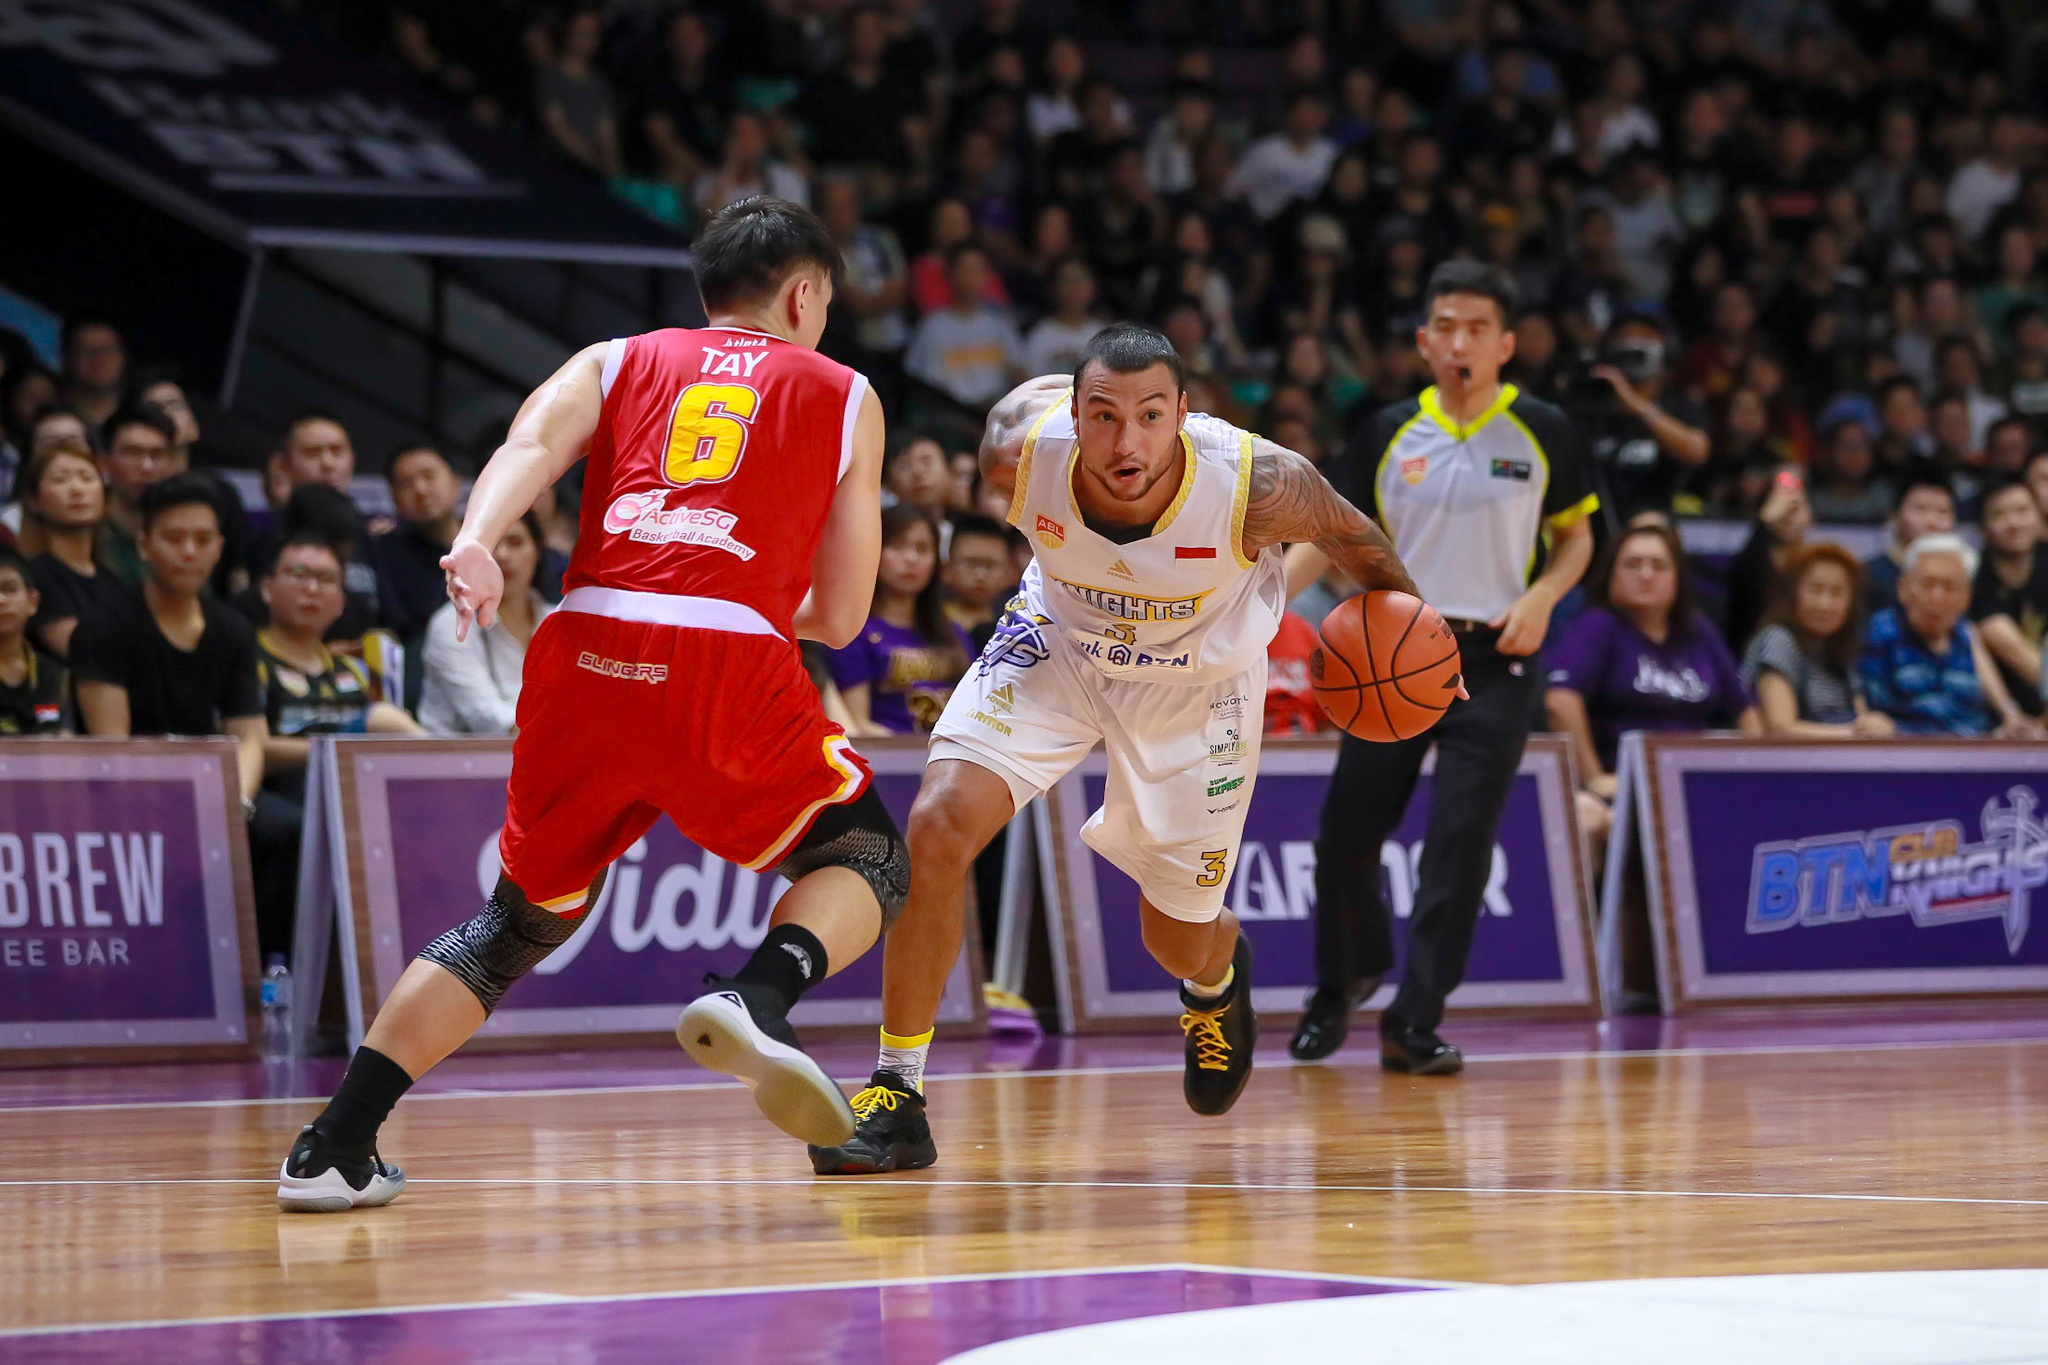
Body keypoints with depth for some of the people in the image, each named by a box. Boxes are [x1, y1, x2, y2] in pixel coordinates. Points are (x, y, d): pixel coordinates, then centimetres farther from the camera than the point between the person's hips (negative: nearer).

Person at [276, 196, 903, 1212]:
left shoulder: (614, 363, 25)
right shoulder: (844, 398, 23)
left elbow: (530, 445, 1)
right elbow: (837, 620, 22)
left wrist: (475, 541, -17)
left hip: (586, 650, 3)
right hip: (730, 662, -3)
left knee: (521, 920, 20)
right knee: (867, 861, 17)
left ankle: (332, 1148, 11)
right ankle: (758, 998, -15)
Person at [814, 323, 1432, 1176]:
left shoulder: (1256, 484, -36)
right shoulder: (1020, 447, -31)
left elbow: (1348, 536, -14)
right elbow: (1032, 389, -5)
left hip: (1195, 679, -1)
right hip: (1059, 641, 1)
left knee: (1180, 943, 11)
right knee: (937, 827, -22)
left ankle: (1219, 977, 53)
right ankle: (897, 1098, -11)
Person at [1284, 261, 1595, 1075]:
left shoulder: (1541, 433, 2)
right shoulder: (1388, 435, 4)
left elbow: (1577, 535, 12)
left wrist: (1541, 596, -8)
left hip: (1493, 662, -2)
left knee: (1461, 840, -11)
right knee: (1347, 831, 2)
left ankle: (1413, 1023, -6)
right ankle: (1342, 982, 28)